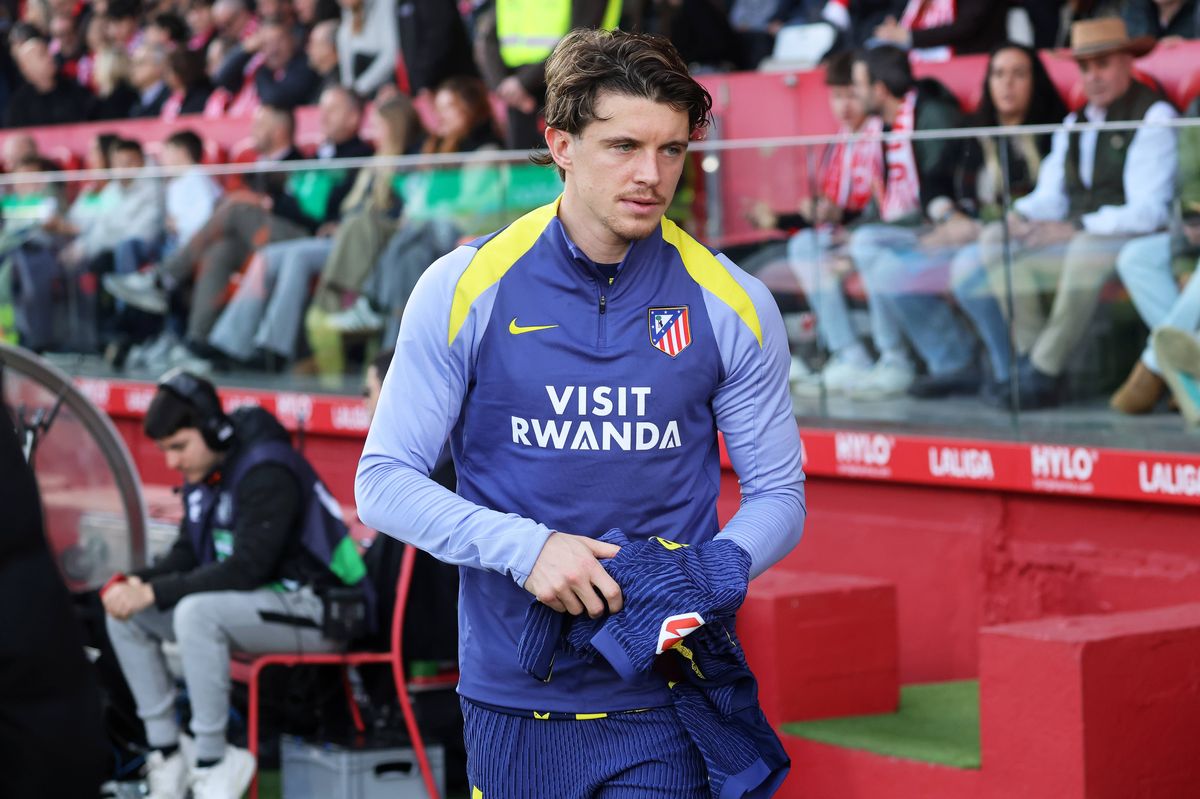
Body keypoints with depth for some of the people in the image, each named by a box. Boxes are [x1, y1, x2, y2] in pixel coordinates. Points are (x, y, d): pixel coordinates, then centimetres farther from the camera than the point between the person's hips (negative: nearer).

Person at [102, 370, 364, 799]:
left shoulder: (267, 472, -22)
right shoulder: (204, 472, 6)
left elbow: (246, 569, -28)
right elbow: (186, 554, 11)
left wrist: (154, 592, -27)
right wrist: (136, 583, -10)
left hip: (314, 611, -10)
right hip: (252, 603, 10)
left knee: (197, 612, -34)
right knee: (125, 615, -1)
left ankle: (212, 764, -23)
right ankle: (167, 757, -1)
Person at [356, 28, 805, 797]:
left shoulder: (732, 305, 0)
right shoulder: (464, 288, -3)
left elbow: (778, 494, 7)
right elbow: (383, 481, -1)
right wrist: (525, 547, -16)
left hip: (663, 708, 0)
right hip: (511, 697, 0)